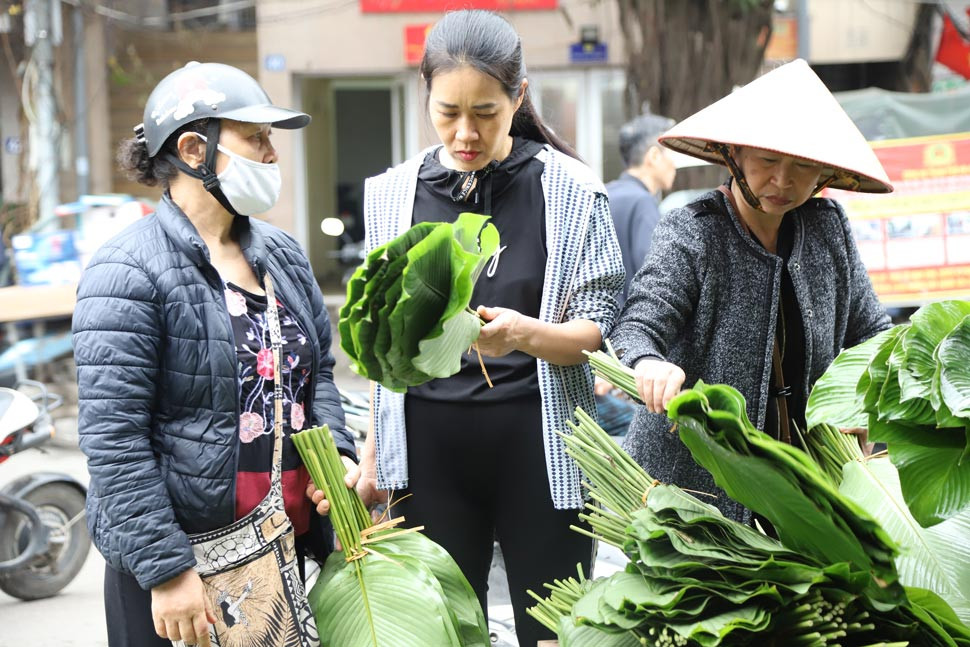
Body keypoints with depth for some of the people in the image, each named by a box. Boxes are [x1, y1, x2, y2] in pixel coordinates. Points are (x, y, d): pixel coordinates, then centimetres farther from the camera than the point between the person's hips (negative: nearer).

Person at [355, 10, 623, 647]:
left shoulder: (570, 189, -3)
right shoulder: (392, 193, 5)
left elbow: (594, 328, -4)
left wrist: (524, 333, -25)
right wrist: (373, 452, 10)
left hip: (537, 443, -2)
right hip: (428, 446, 2)